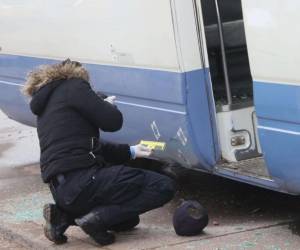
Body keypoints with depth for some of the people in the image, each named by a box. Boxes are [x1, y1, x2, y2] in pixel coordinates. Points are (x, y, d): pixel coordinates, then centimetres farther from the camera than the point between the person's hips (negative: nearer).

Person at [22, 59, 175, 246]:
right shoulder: (74, 87, 0)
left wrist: (131, 151, 31)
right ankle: (97, 217, -15)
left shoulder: (45, 106, 26)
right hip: (81, 180, -9)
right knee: (163, 186, -7)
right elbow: (112, 122, -7)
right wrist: (108, 105, 16)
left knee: (128, 218, 27)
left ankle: (64, 216, 9)